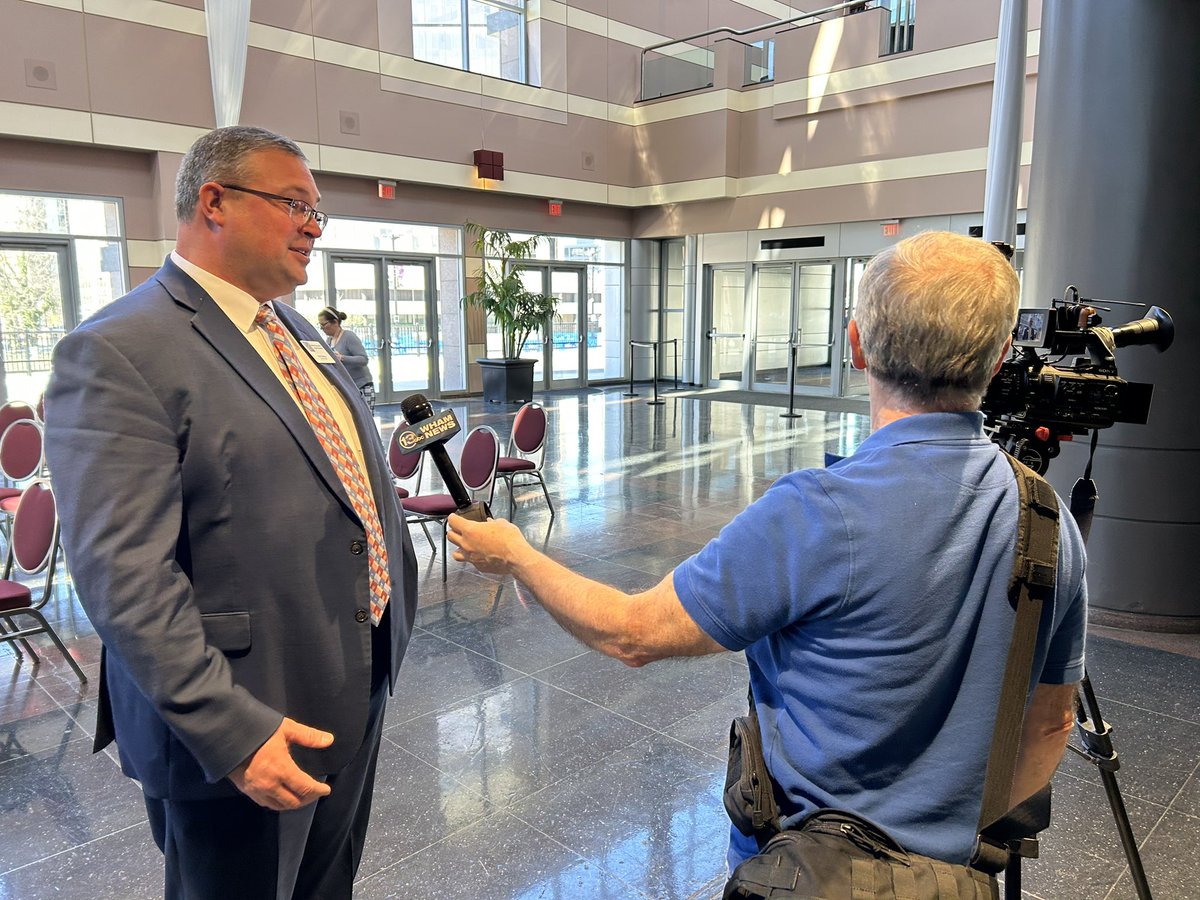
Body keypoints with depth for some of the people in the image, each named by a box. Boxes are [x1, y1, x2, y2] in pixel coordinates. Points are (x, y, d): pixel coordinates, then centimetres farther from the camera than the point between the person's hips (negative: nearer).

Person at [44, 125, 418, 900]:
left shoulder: (299, 334, 10)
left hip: (358, 690, 8)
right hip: (248, 731, -7)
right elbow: (124, 576, -23)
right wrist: (230, 730, -24)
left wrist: (394, 606, 16)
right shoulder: (119, 352, -17)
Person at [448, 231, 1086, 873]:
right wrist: (970, 831, 19)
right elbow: (1048, 726, 3)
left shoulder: (816, 515, -30)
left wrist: (514, 556, -4)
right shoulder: (1052, 523, -9)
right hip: (955, 868, 6)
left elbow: (631, 634, -20)